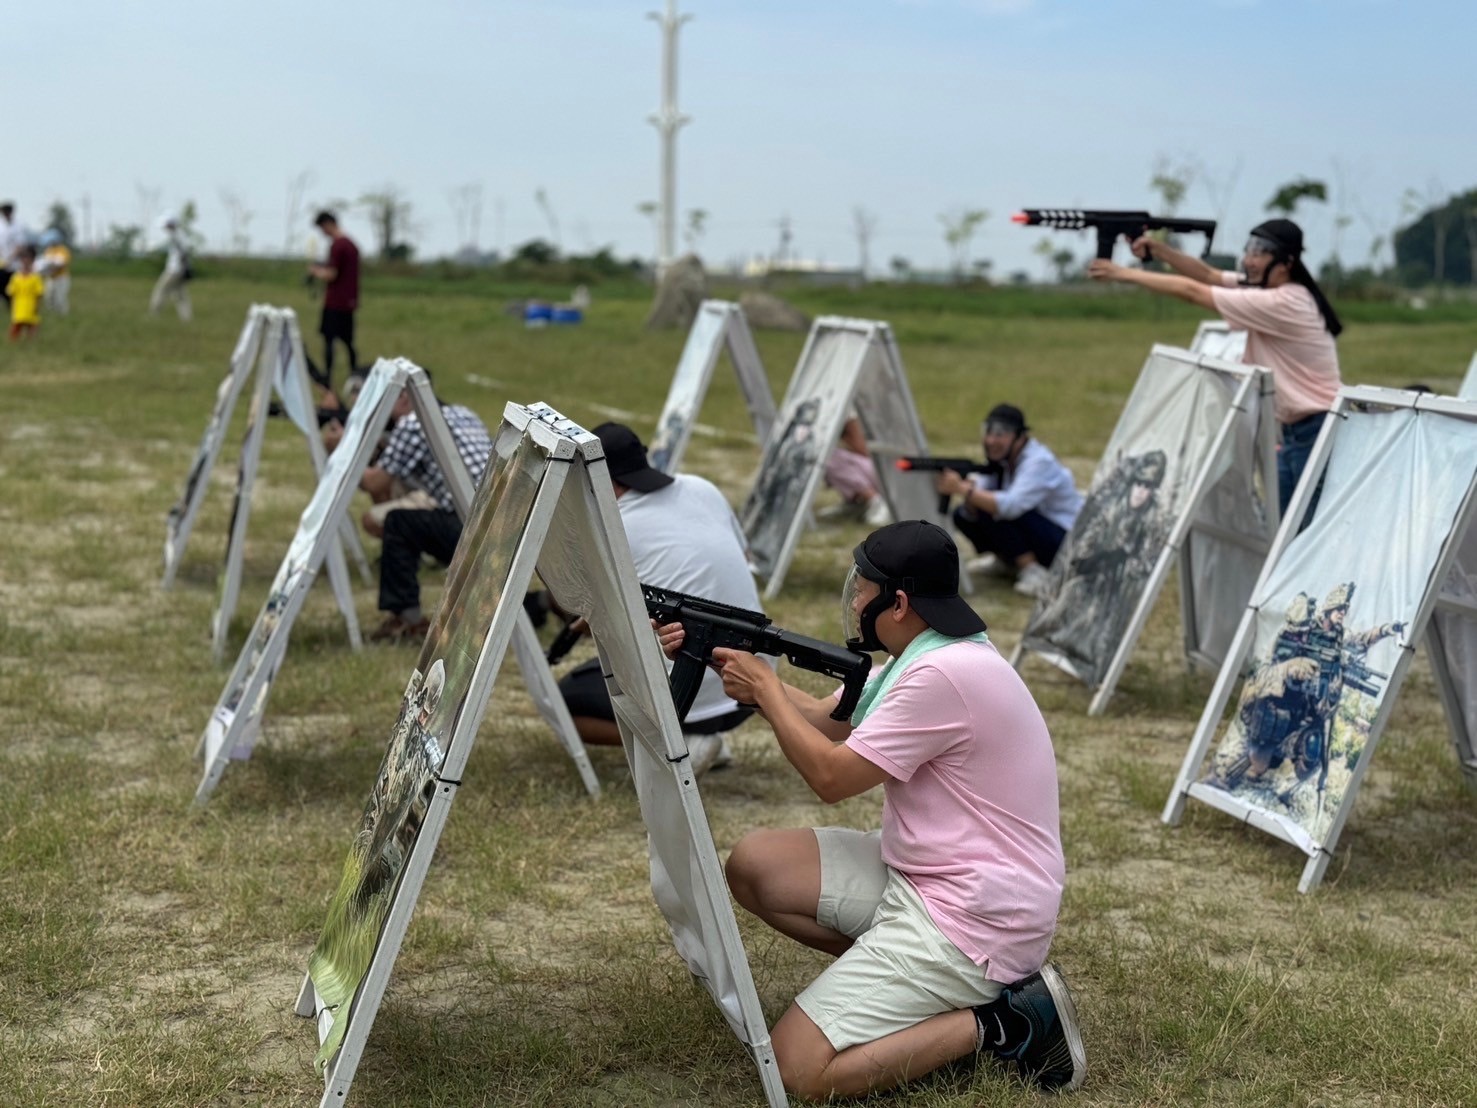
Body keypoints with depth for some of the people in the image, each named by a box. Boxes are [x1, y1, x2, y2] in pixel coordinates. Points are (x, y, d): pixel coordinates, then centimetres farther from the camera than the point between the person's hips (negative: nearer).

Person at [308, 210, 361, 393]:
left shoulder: (336, 245, -15)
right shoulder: (351, 244, 13)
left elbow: (331, 275, -18)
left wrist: (315, 272, 0)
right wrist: (322, 270, 17)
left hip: (334, 302, -8)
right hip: (349, 301, 8)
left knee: (329, 339, -4)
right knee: (347, 341, 13)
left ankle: (327, 379, -6)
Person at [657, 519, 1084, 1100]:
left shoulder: (944, 674, -23)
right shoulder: (927, 655, 8)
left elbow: (831, 775, -16)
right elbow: (823, 720, 15)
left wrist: (765, 690, -3)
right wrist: (730, 657, 6)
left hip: (971, 919, -10)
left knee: (798, 1067, -15)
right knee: (755, 865, 8)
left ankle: (999, 1022, -6)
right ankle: (894, 973, 8)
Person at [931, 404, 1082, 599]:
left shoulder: (1039, 462, -23)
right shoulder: (998, 459, -1)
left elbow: (1011, 504, -41)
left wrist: (962, 489, -45)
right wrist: (966, 487, -33)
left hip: (1065, 540, -8)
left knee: (995, 510, -29)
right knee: (963, 515, -7)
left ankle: (1033, 571, -20)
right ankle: (1004, 559, 12)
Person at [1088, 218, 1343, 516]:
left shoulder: (1282, 303, -21)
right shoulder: (1266, 289, 7)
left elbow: (1193, 292, -18)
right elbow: (1209, 275, 6)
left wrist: (1124, 273, -13)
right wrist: (1158, 249, -9)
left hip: (1320, 433, -10)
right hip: (1295, 431, 10)